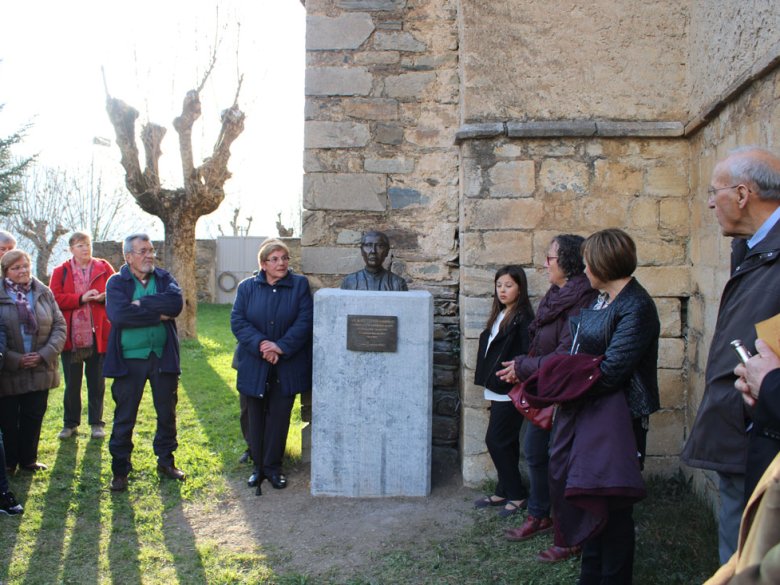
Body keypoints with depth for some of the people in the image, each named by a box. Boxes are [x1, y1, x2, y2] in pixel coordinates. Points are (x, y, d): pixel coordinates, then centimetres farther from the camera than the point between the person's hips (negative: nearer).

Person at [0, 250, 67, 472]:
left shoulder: (44, 292, 4)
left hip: (40, 370, 3)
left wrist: (45, 354, -10)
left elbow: (60, 326, 3)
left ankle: (28, 460, 28)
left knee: (34, 417, 12)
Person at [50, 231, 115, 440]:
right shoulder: (61, 272, 4)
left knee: (97, 383, 8)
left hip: (97, 335, 0)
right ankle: (70, 424, 21)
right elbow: (55, 298, -6)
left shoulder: (104, 268, 6)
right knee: (72, 384, 9)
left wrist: (105, 297, -18)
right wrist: (81, 298, -17)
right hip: (71, 336, 0)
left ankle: (96, 423, 18)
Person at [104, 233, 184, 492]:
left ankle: (166, 461, 30)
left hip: (163, 357, 3)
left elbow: (176, 303, -15)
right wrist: (159, 315, -17)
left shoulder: (164, 278, 5)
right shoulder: (116, 282, -3)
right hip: (129, 360, -3)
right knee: (124, 418, 7)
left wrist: (142, 303, -18)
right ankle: (120, 469, 21)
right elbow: (117, 314, -22)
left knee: (167, 414, 14)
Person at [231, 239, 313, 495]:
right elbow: (237, 321, -6)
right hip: (254, 367, 1)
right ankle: (258, 466, 25)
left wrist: (281, 346, -19)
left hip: (288, 366, -1)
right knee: (256, 418, 11)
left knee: (279, 418, 6)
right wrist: (260, 345, -20)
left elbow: (305, 321, -9)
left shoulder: (300, 285, -1)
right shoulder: (247, 287, 2)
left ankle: (273, 467, 20)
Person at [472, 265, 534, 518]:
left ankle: (517, 495, 9)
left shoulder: (523, 317, -12)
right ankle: (504, 492, 24)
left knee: (496, 440, -4)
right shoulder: (499, 315, 13)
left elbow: (527, 354, -19)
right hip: (497, 390, 8)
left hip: (511, 391, -8)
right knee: (506, 442, 14)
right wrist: (488, 381, 12)